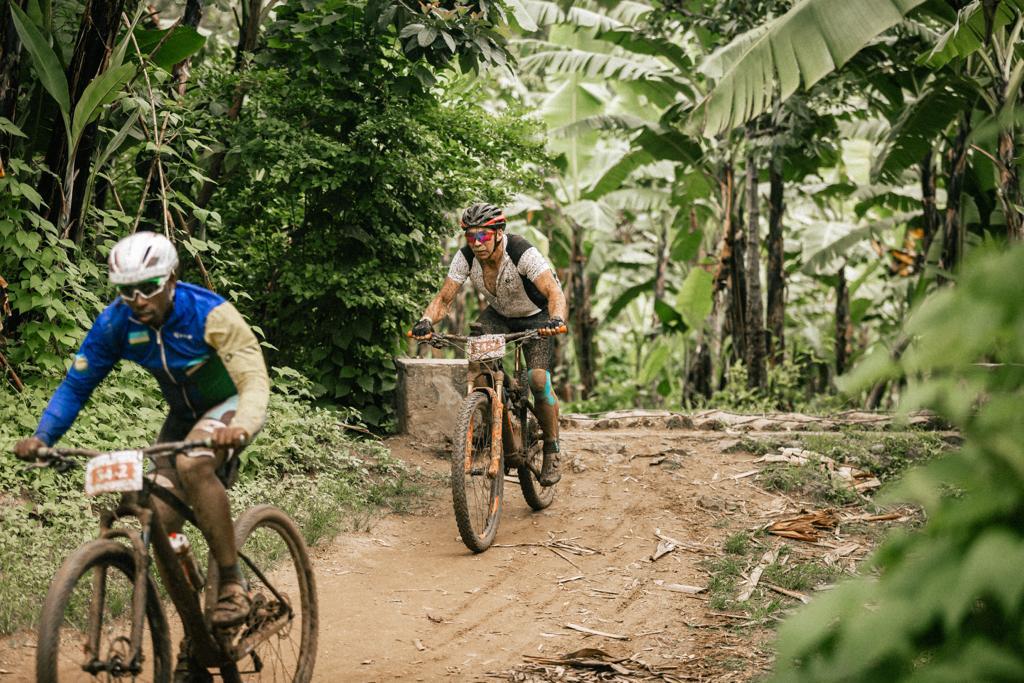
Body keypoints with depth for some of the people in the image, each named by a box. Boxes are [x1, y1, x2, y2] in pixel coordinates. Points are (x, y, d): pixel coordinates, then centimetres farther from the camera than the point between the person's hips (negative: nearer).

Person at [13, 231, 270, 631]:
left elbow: (254, 380, -36)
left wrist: (240, 428, -57)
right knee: (158, 520, -10)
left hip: (232, 405, -5)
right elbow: (76, 384, -9)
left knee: (192, 464, -35)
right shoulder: (116, 323, -16)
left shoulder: (209, 314, -30)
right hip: (185, 414, 5)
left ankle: (234, 586, -28)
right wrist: (42, 437, -25)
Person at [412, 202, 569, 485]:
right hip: (499, 314, 4)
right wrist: (426, 321, -42)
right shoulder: (466, 257, -22)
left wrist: (556, 319, -64)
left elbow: (555, 293, -42)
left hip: (537, 315, -4)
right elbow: (444, 298, -21)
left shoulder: (522, 252, -34)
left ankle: (552, 451, -3)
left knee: (538, 380, -23)